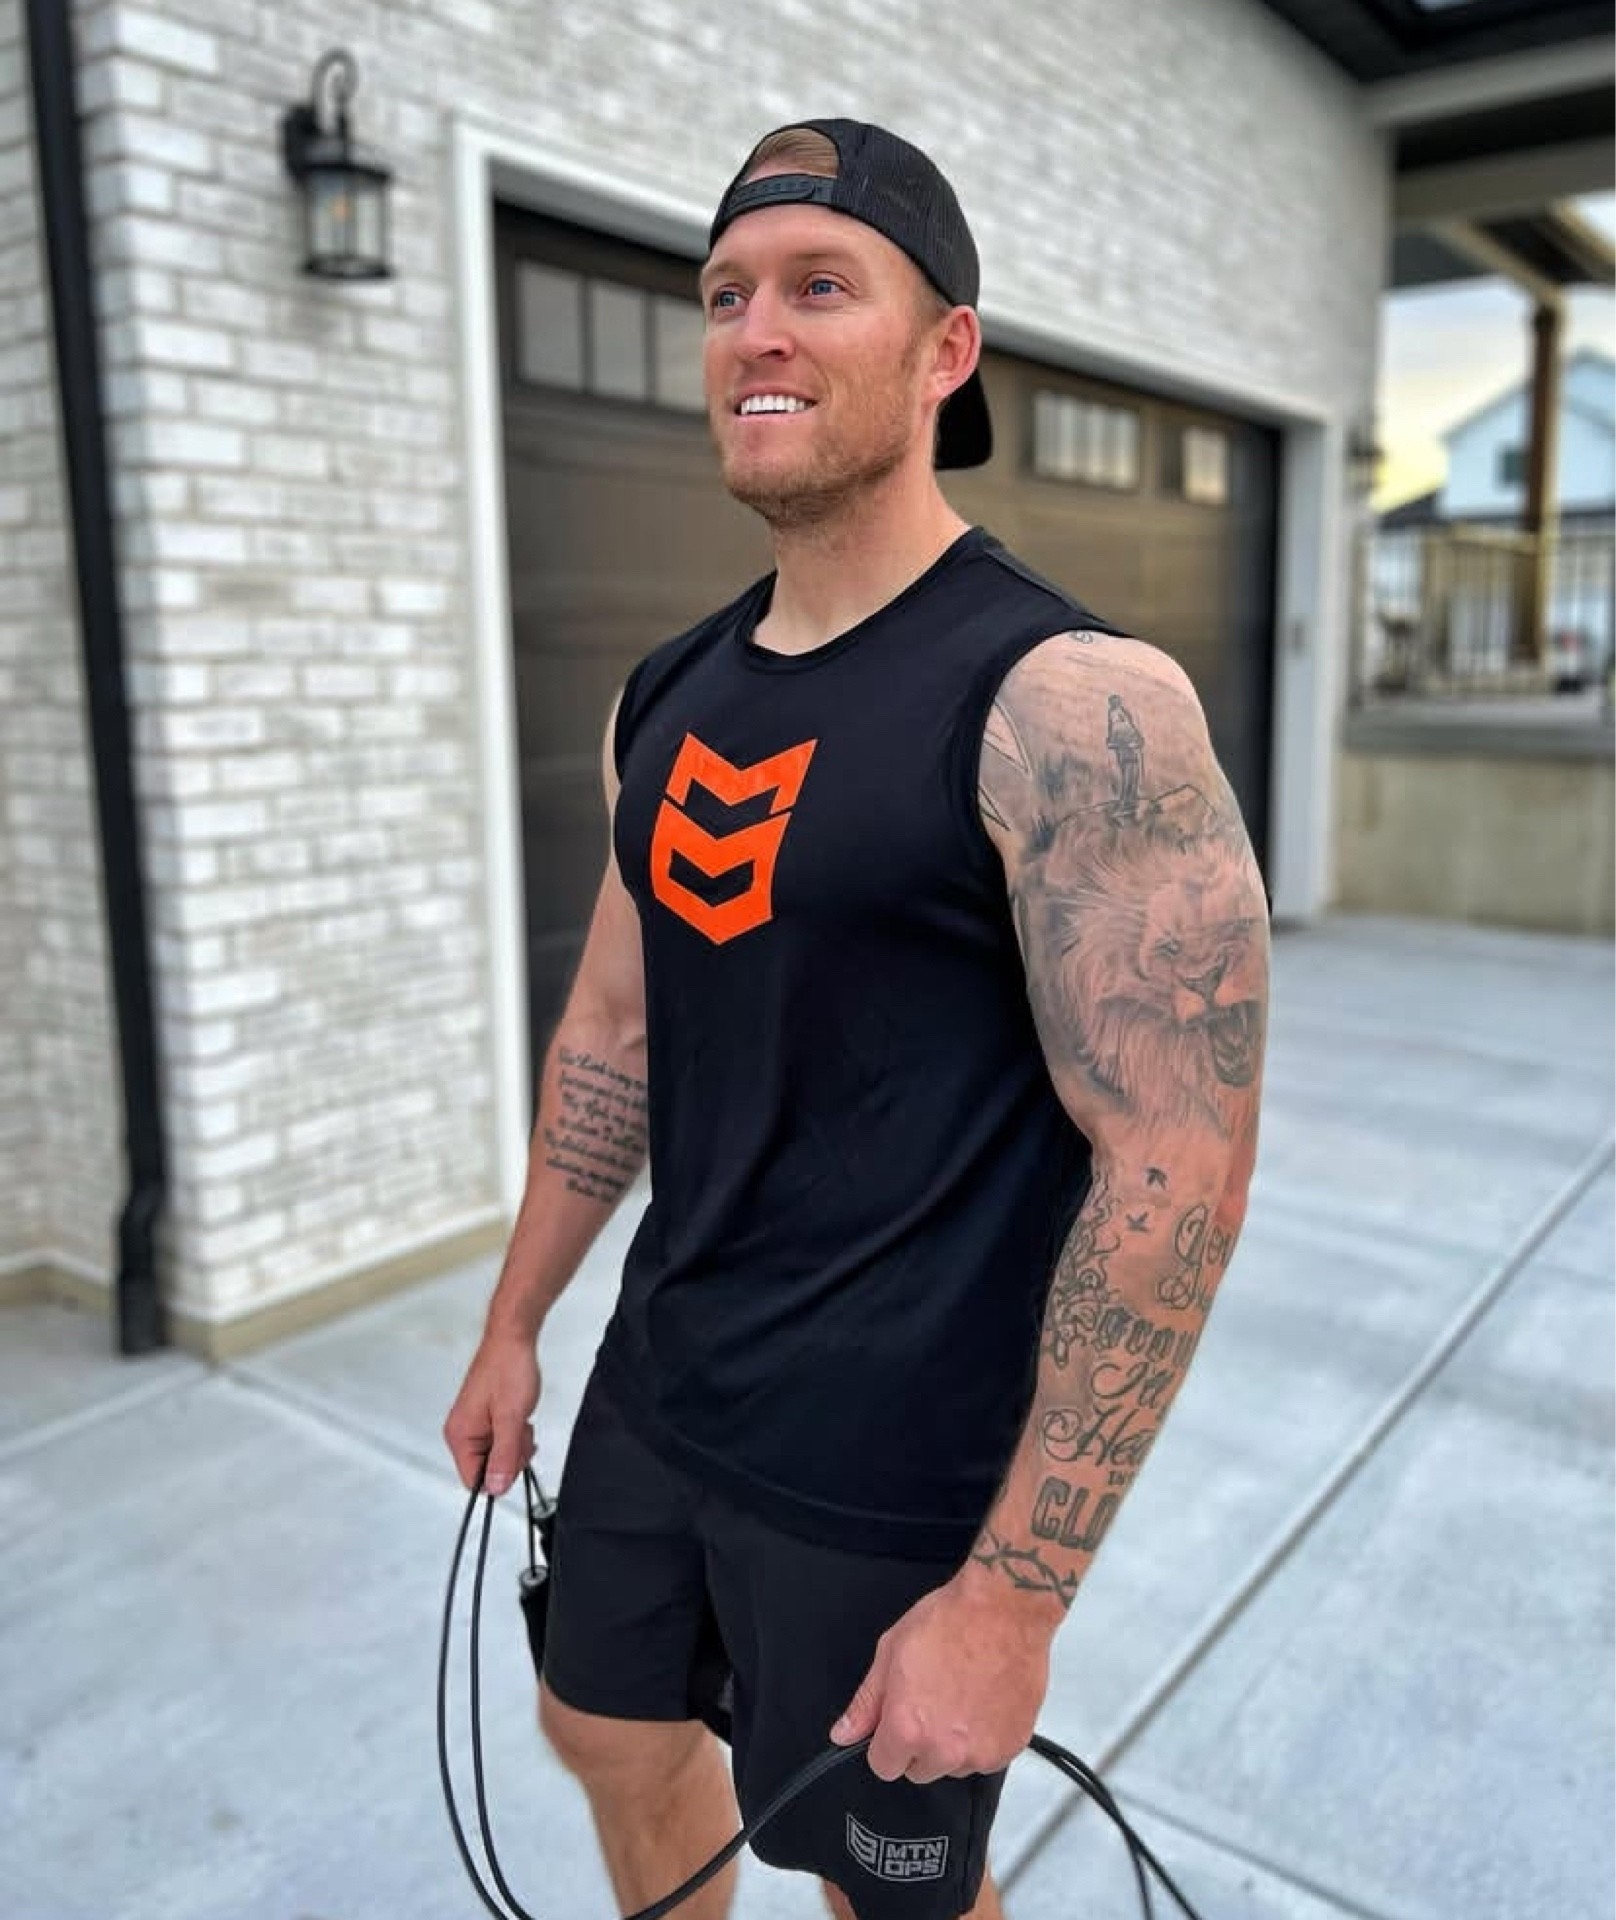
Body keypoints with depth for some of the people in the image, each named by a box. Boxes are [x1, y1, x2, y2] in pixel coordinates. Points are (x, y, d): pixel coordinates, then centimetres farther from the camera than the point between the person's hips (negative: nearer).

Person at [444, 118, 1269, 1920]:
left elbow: (1176, 1172, -22)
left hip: (892, 1471, -6)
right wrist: (513, 1324, 16)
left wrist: (1014, 1592, -19)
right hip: (656, 1396, 7)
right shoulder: (666, 696, 3)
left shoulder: (1071, 705, -21)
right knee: (613, 1736, 28)